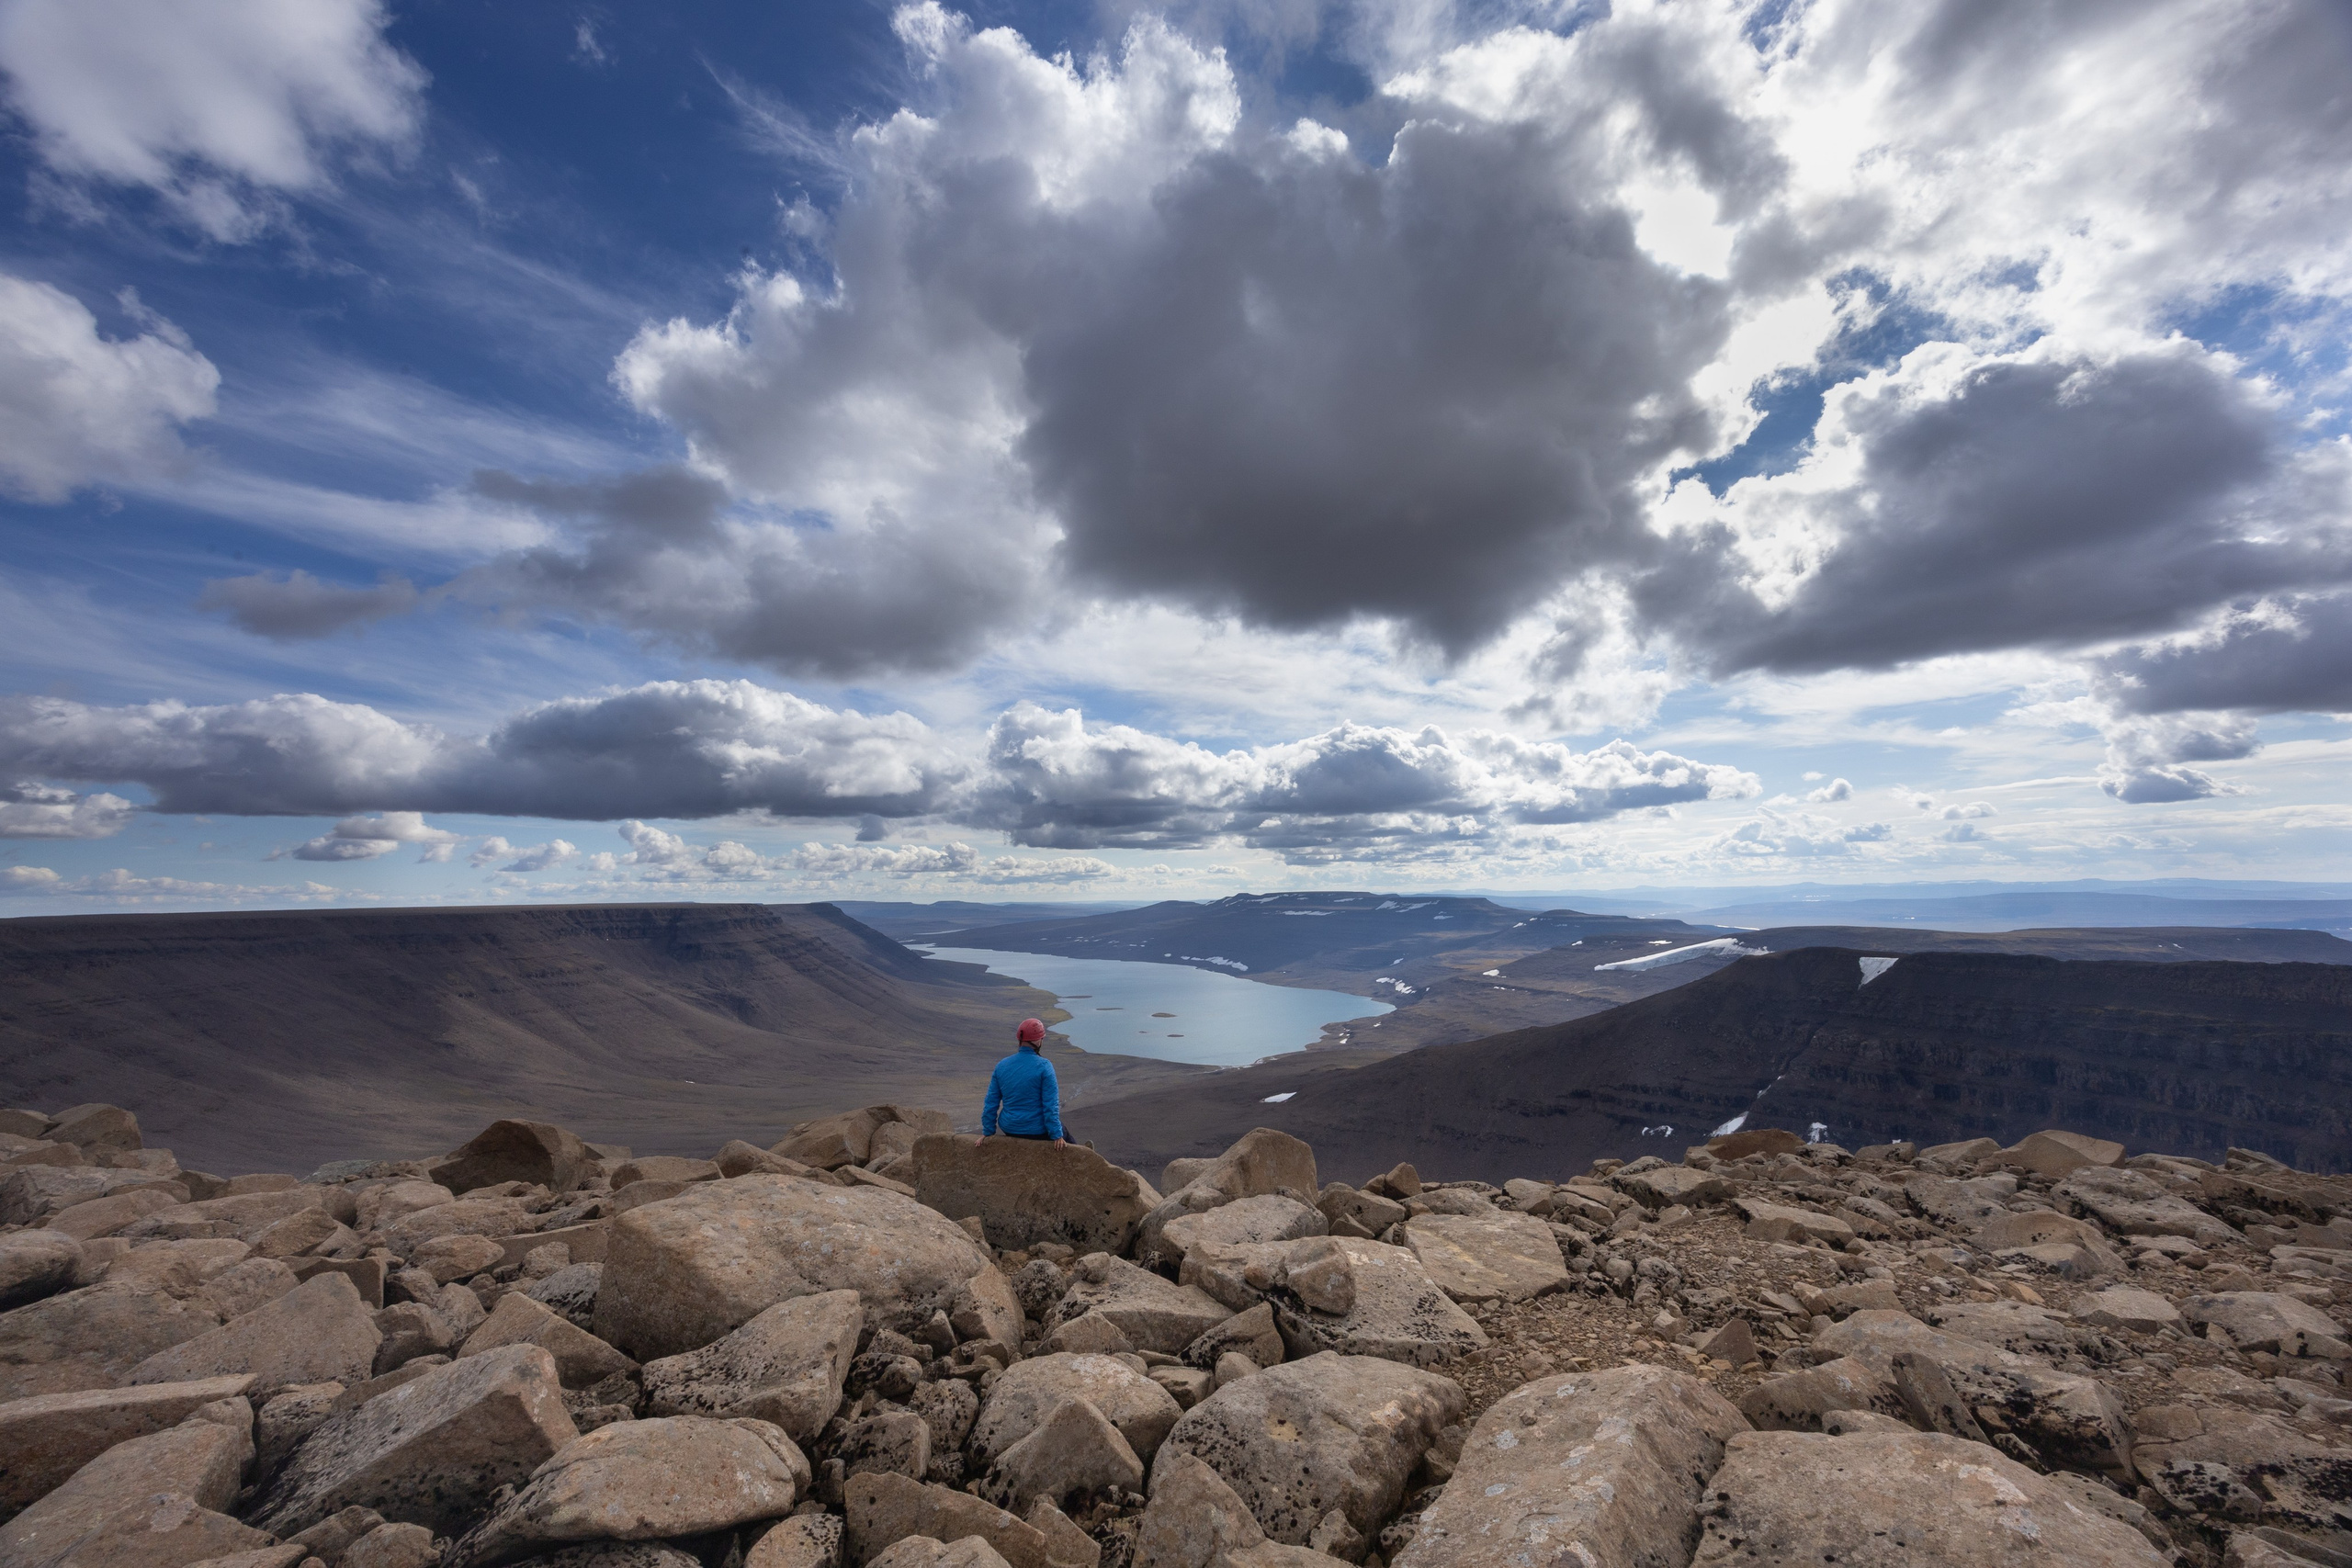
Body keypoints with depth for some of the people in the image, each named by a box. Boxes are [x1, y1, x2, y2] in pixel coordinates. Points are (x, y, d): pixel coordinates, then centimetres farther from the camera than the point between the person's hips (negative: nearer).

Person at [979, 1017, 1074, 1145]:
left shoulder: (1001, 1066, -2)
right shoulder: (1043, 1066, -17)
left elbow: (991, 1102, 3)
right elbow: (1051, 1105, -17)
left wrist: (988, 1132, 12)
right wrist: (1056, 1135, -11)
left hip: (1009, 1129, 5)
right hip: (1037, 1132, -5)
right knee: (1064, 1135, 24)